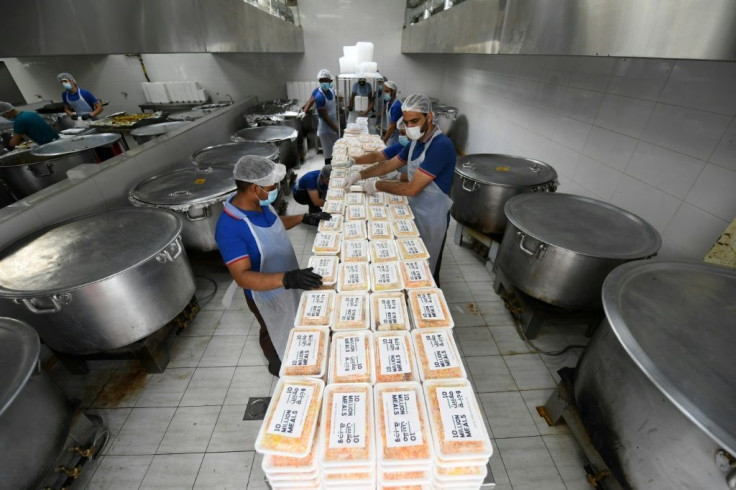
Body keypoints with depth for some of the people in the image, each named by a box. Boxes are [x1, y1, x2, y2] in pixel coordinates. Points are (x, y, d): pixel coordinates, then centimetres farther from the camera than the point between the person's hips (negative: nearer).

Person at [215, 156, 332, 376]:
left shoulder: (258, 203, -11)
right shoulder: (229, 228, -36)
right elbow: (242, 276, -38)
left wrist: (304, 218, -4)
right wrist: (287, 278, -51)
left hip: (287, 282, 8)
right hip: (267, 294, -7)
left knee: (292, 324, 32)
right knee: (275, 333, 22)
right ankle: (279, 365, 53)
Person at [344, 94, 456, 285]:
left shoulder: (441, 146, -27)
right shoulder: (416, 141, 3)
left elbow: (412, 188, -29)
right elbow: (391, 164, 11)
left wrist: (377, 185, -18)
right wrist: (361, 175, -1)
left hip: (431, 219, -8)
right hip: (415, 211, 8)